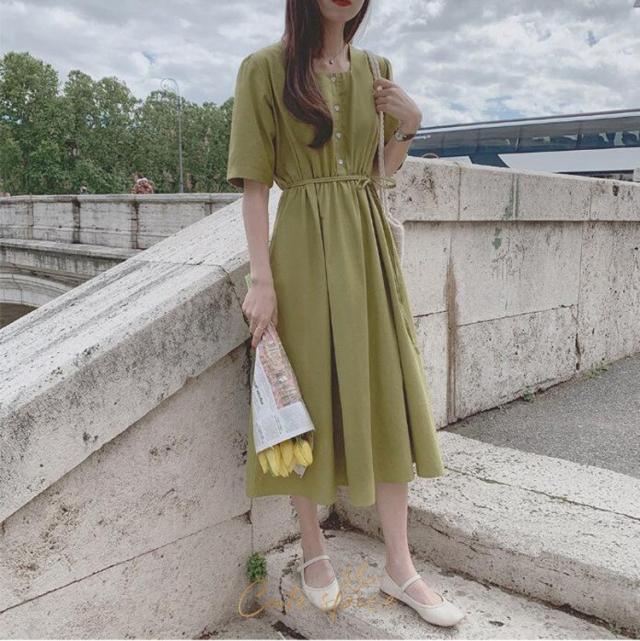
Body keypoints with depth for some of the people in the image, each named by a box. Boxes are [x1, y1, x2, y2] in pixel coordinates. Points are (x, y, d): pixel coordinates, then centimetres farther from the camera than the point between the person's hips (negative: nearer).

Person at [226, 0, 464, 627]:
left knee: (386, 397, 3)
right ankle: (313, 550, 25)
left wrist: (407, 127, 2)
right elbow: (254, 183, -7)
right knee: (311, 398, 3)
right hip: (304, 250, -4)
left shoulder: (374, 70, 13)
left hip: (368, 246, 5)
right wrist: (262, 280, -14)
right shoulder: (265, 67, -1)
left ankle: (399, 565, 16)